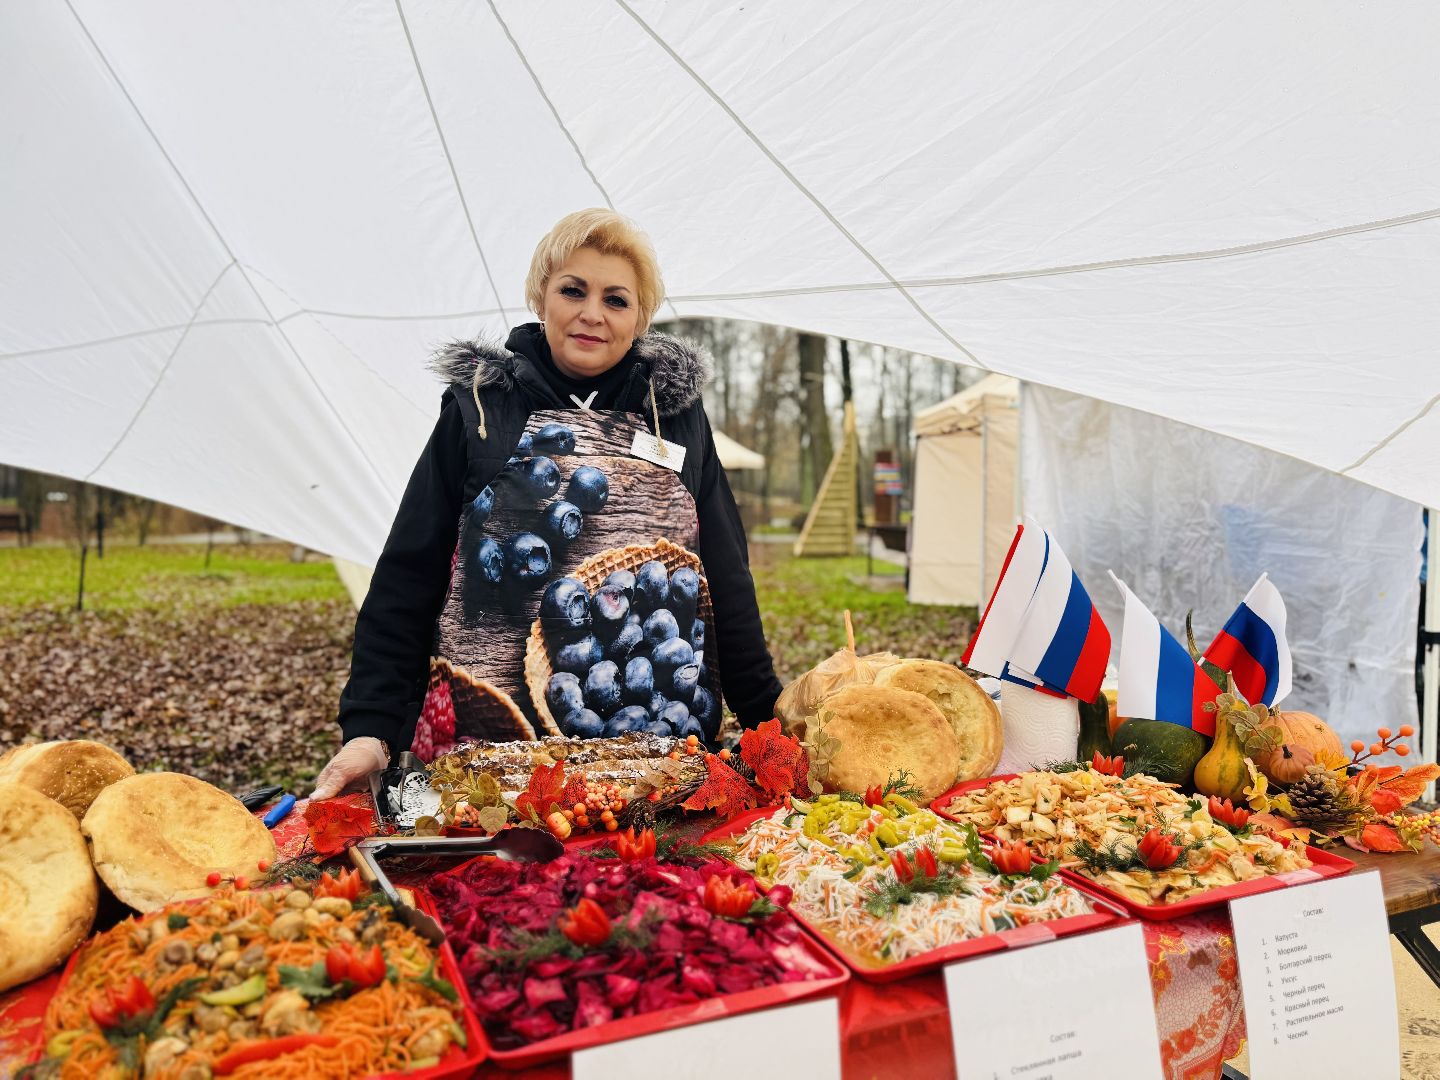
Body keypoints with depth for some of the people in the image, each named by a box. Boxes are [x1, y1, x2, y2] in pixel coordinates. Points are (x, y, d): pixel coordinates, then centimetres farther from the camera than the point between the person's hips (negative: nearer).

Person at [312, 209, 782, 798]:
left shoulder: (677, 410, 8)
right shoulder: (479, 406, 4)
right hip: (487, 736, -1)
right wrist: (369, 727, -7)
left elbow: (726, 579, 10)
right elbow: (408, 574, 2)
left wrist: (768, 717, 7)